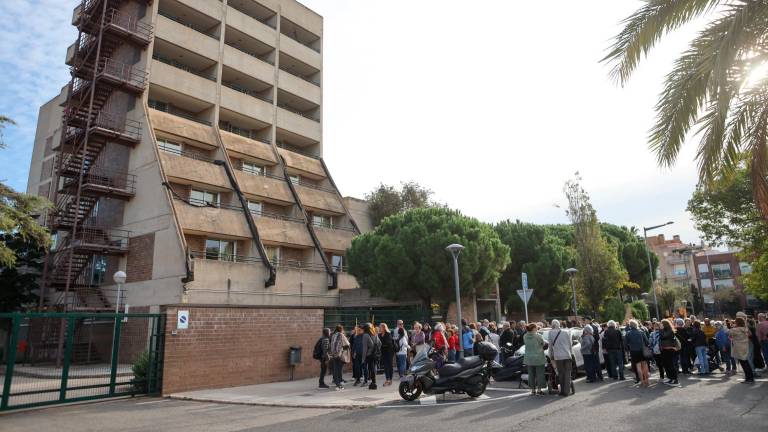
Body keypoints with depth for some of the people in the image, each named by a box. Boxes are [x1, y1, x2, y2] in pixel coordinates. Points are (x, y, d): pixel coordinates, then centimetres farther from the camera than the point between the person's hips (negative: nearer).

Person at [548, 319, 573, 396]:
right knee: (567, 374, 6)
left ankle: (563, 390, 10)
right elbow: (570, 344, 7)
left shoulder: (551, 333, -2)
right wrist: (571, 353, 17)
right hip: (567, 355, 1)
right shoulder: (566, 332, 3)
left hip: (558, 356, -1)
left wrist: (551, 355, 14)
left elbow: (550, 345, 4)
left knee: (561, 373, 8)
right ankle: (566, 390, 3)